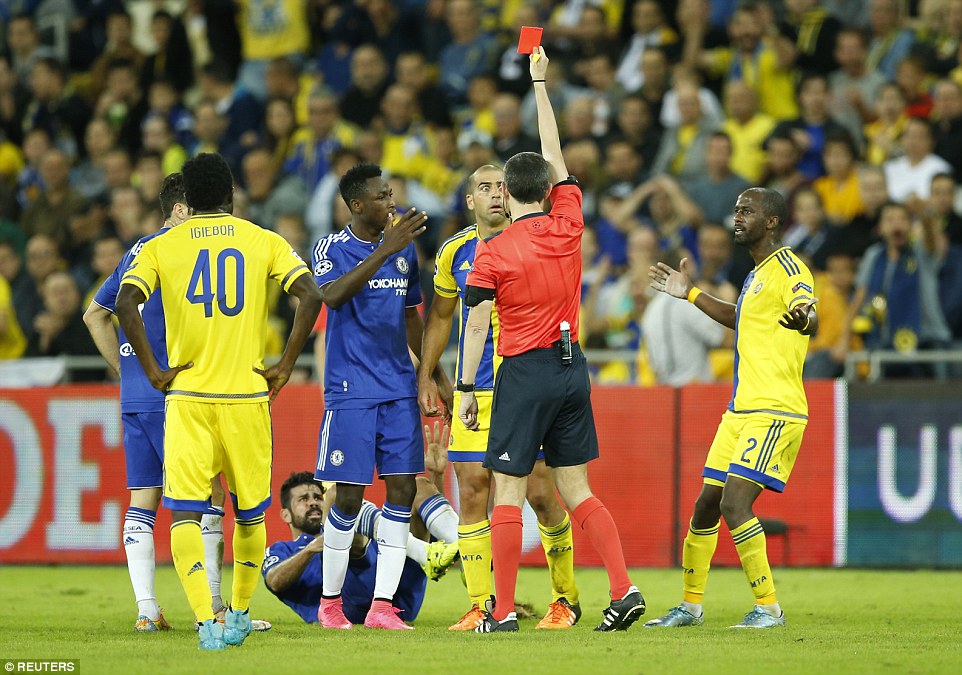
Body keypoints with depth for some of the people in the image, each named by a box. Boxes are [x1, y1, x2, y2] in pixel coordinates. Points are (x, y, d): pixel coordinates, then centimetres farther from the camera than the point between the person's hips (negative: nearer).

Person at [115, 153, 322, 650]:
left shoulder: (161, 247, 3)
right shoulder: (264, 242, 5)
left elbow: (125, 303, -12)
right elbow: (310, 295, -8)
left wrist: (154, 371, -5)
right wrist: (284, 366, -2)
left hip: (187, 398, -1)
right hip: (248, 396, 1)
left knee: (184, 512, -4)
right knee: (250, 514, 17)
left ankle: (206, 622, -19)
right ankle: (238, 615, 28)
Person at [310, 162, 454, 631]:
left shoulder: (404, 249, 11)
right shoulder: (332, 248, -6)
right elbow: (332, 295, -27)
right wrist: (385, 250, -32)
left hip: (399, 390, 5)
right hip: (351, 391, -5)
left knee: (403, 488, -3)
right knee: (349, 497, -3)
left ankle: (383, 606, -1)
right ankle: (330, 601, 13)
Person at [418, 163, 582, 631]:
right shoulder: (454, 251, 6)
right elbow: (440, 316, 19)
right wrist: (424, 377, 14)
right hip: (473, 390, 3)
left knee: (540, 495, -3)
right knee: (471, 494, -3)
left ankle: (566, 598, 14)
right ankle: (480, 606, 4)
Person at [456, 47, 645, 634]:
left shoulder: (492, 254, -9)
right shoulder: (568, 228, 2)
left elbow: (477, 326, -9)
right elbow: (557, 160, 15)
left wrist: (466, 389, -3)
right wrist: (540, 85, 23)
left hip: (525, 372, -5)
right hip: (572, 369, 5)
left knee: (508, 492, -1)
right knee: (575, 489, 9)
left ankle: (504, 611, -3)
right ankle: (625, 588, -3)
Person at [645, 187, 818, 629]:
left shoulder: (787, 268, -10)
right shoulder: (757, 274, 18)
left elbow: (811, 318, -25)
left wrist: (803, 319, -47)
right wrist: (690, 294, 40)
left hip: (774, 411, -10)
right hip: (740, 410, 10)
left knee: (735, 502, -18)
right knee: (706, 504, 12)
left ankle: (768, 607, -11)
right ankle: (691, 605, 26)